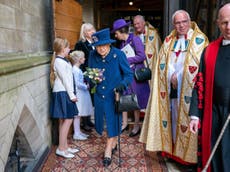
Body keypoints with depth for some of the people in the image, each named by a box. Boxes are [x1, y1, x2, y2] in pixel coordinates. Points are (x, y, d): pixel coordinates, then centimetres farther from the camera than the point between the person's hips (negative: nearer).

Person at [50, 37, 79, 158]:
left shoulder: (62, 60, 15)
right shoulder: (59, 61, -14)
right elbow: (65, 79, -16)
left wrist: (71, 93, 12)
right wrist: (72, 94, -14)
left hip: (64, 93, 10)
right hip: (62, 93, -10)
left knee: (64, 120, 11)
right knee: (68, 119, -8)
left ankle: (65, 146, 18)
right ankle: (61, 149, -2)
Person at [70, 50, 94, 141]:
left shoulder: (78, 69, 15)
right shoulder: (75, 70, -16)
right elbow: (77, 83, -20)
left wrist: (86, 85, 7)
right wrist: (86, 86, -16)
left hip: (81, 93, 10)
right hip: (78, 93, -10)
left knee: (79, 114, 14)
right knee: (77, 114, -4)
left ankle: (78, 131, 23)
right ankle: (76, 134, 3)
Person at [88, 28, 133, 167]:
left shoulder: (119, 54, -14)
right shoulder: (93, 55, -4)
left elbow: (129, 74, -9)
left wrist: (123, 84, -28)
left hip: (114, 95, -4)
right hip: (99, 94, 4)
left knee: (113, 122, 2)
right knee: (103, 120, 15)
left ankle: (108, 152, 18)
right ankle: (113, 143, 41)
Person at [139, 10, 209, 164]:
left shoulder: (199, 40, -1)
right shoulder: (169, 41, 13)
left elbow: (197, 65, -8)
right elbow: (163, 62, 5)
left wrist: (178, 77, -10)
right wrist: (172, 76, -11)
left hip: (188, 88, -4)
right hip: (172, 88, 4)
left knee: (186, 116, -2)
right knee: (173, 115, 7)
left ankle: (186, 150, 10)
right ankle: (173, 148, 18)